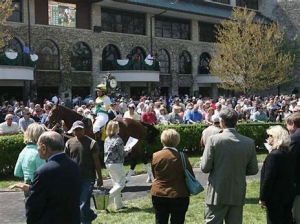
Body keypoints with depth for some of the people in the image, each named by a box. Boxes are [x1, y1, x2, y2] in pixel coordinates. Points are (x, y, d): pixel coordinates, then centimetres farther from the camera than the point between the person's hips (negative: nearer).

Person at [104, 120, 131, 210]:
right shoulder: (118, 140, -16)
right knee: (121, 184, 1)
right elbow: (122, 153, -12)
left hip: (108, 163, 8)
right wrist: (128, 151, 9)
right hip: (116, 164, -8)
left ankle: (118, 205, 20)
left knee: (116, 184, 16)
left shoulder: (107, 139, 7)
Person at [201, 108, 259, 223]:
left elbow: (205, 168, -12)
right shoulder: (249, 142, -2)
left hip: (217, 193, -3)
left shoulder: (213, 139, -13)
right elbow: (253, 170, 2)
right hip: (238, 194, 3)